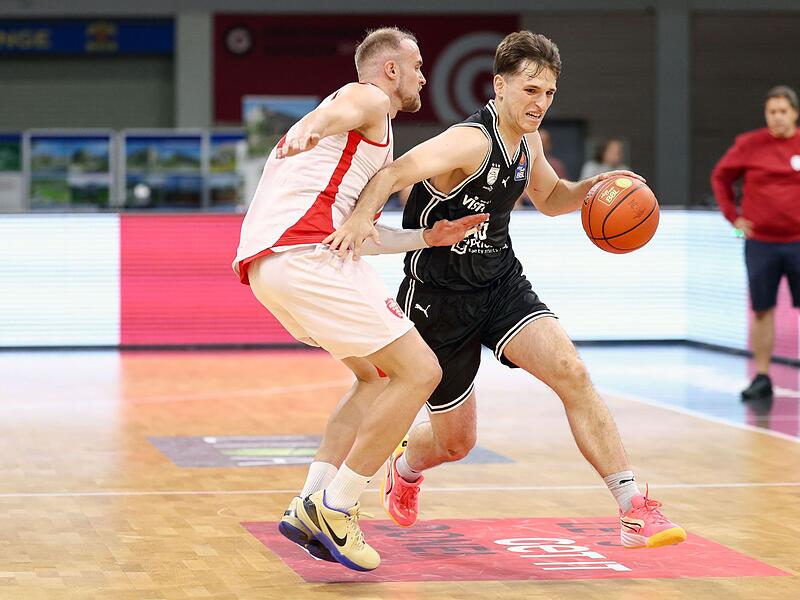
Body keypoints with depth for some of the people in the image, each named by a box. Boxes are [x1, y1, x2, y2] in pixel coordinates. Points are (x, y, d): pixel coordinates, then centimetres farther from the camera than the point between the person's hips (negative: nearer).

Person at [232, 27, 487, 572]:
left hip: (265, 260, 10)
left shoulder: (363, 136, 35)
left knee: (378, 375, 21)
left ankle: (310, 507, 9)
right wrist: (309, 130, -43)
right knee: (419, 371, -8)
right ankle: (332, 510, -8)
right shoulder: (370, 98, 6)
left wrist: (428, 237, 32)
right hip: (305, 255, -10)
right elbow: (334, 113, -21)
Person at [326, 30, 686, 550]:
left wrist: (592, 188, 1)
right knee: (456, 440, 7)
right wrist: (362, 217, -59)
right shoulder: (472, 141, -24)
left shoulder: (526, 139, 2)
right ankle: (405, 467, 46)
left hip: (502, 282, 6)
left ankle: (635, 510, -19)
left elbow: (549, 198, 22)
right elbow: (396, 173, -39)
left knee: (572, 372, -19)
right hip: (440, 297, -6)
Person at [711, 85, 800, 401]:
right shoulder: (749, 145, 0)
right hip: (760, 242, 1)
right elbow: (720, 177, 13)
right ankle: (761, 378, 13)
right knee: (762, 310, 5)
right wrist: (733, 215, 5)